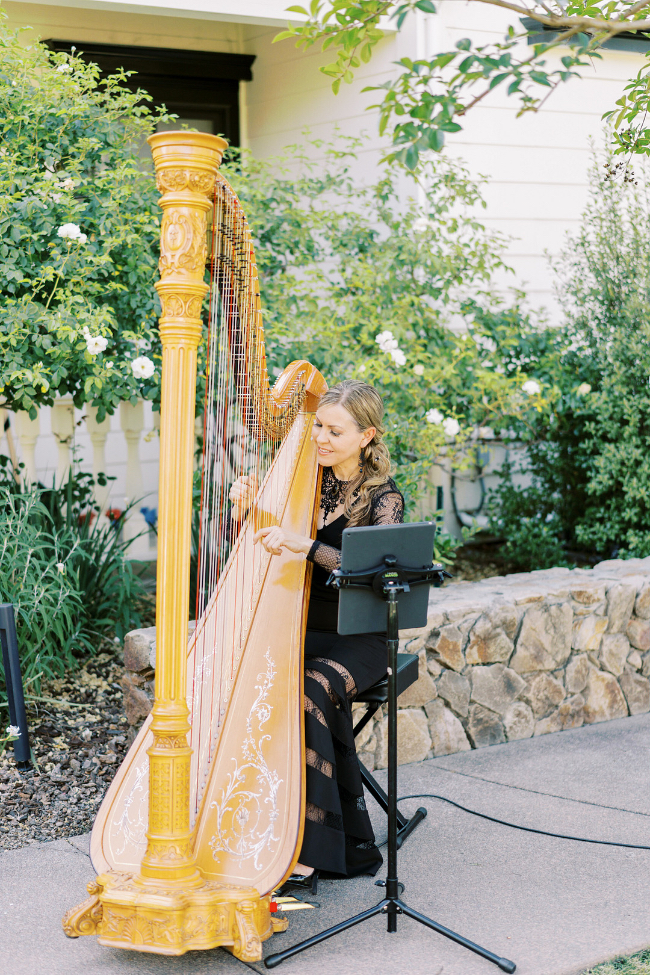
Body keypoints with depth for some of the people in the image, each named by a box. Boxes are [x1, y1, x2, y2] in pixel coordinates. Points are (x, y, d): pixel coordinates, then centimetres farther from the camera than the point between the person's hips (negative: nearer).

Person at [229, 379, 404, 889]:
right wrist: (244, 513, -11)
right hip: (299, 628, 4)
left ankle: (307, 853, -23)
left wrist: (304, 544, -32)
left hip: (357, 638, -4)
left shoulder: (383, 498, -4)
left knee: (312, 688, -32)